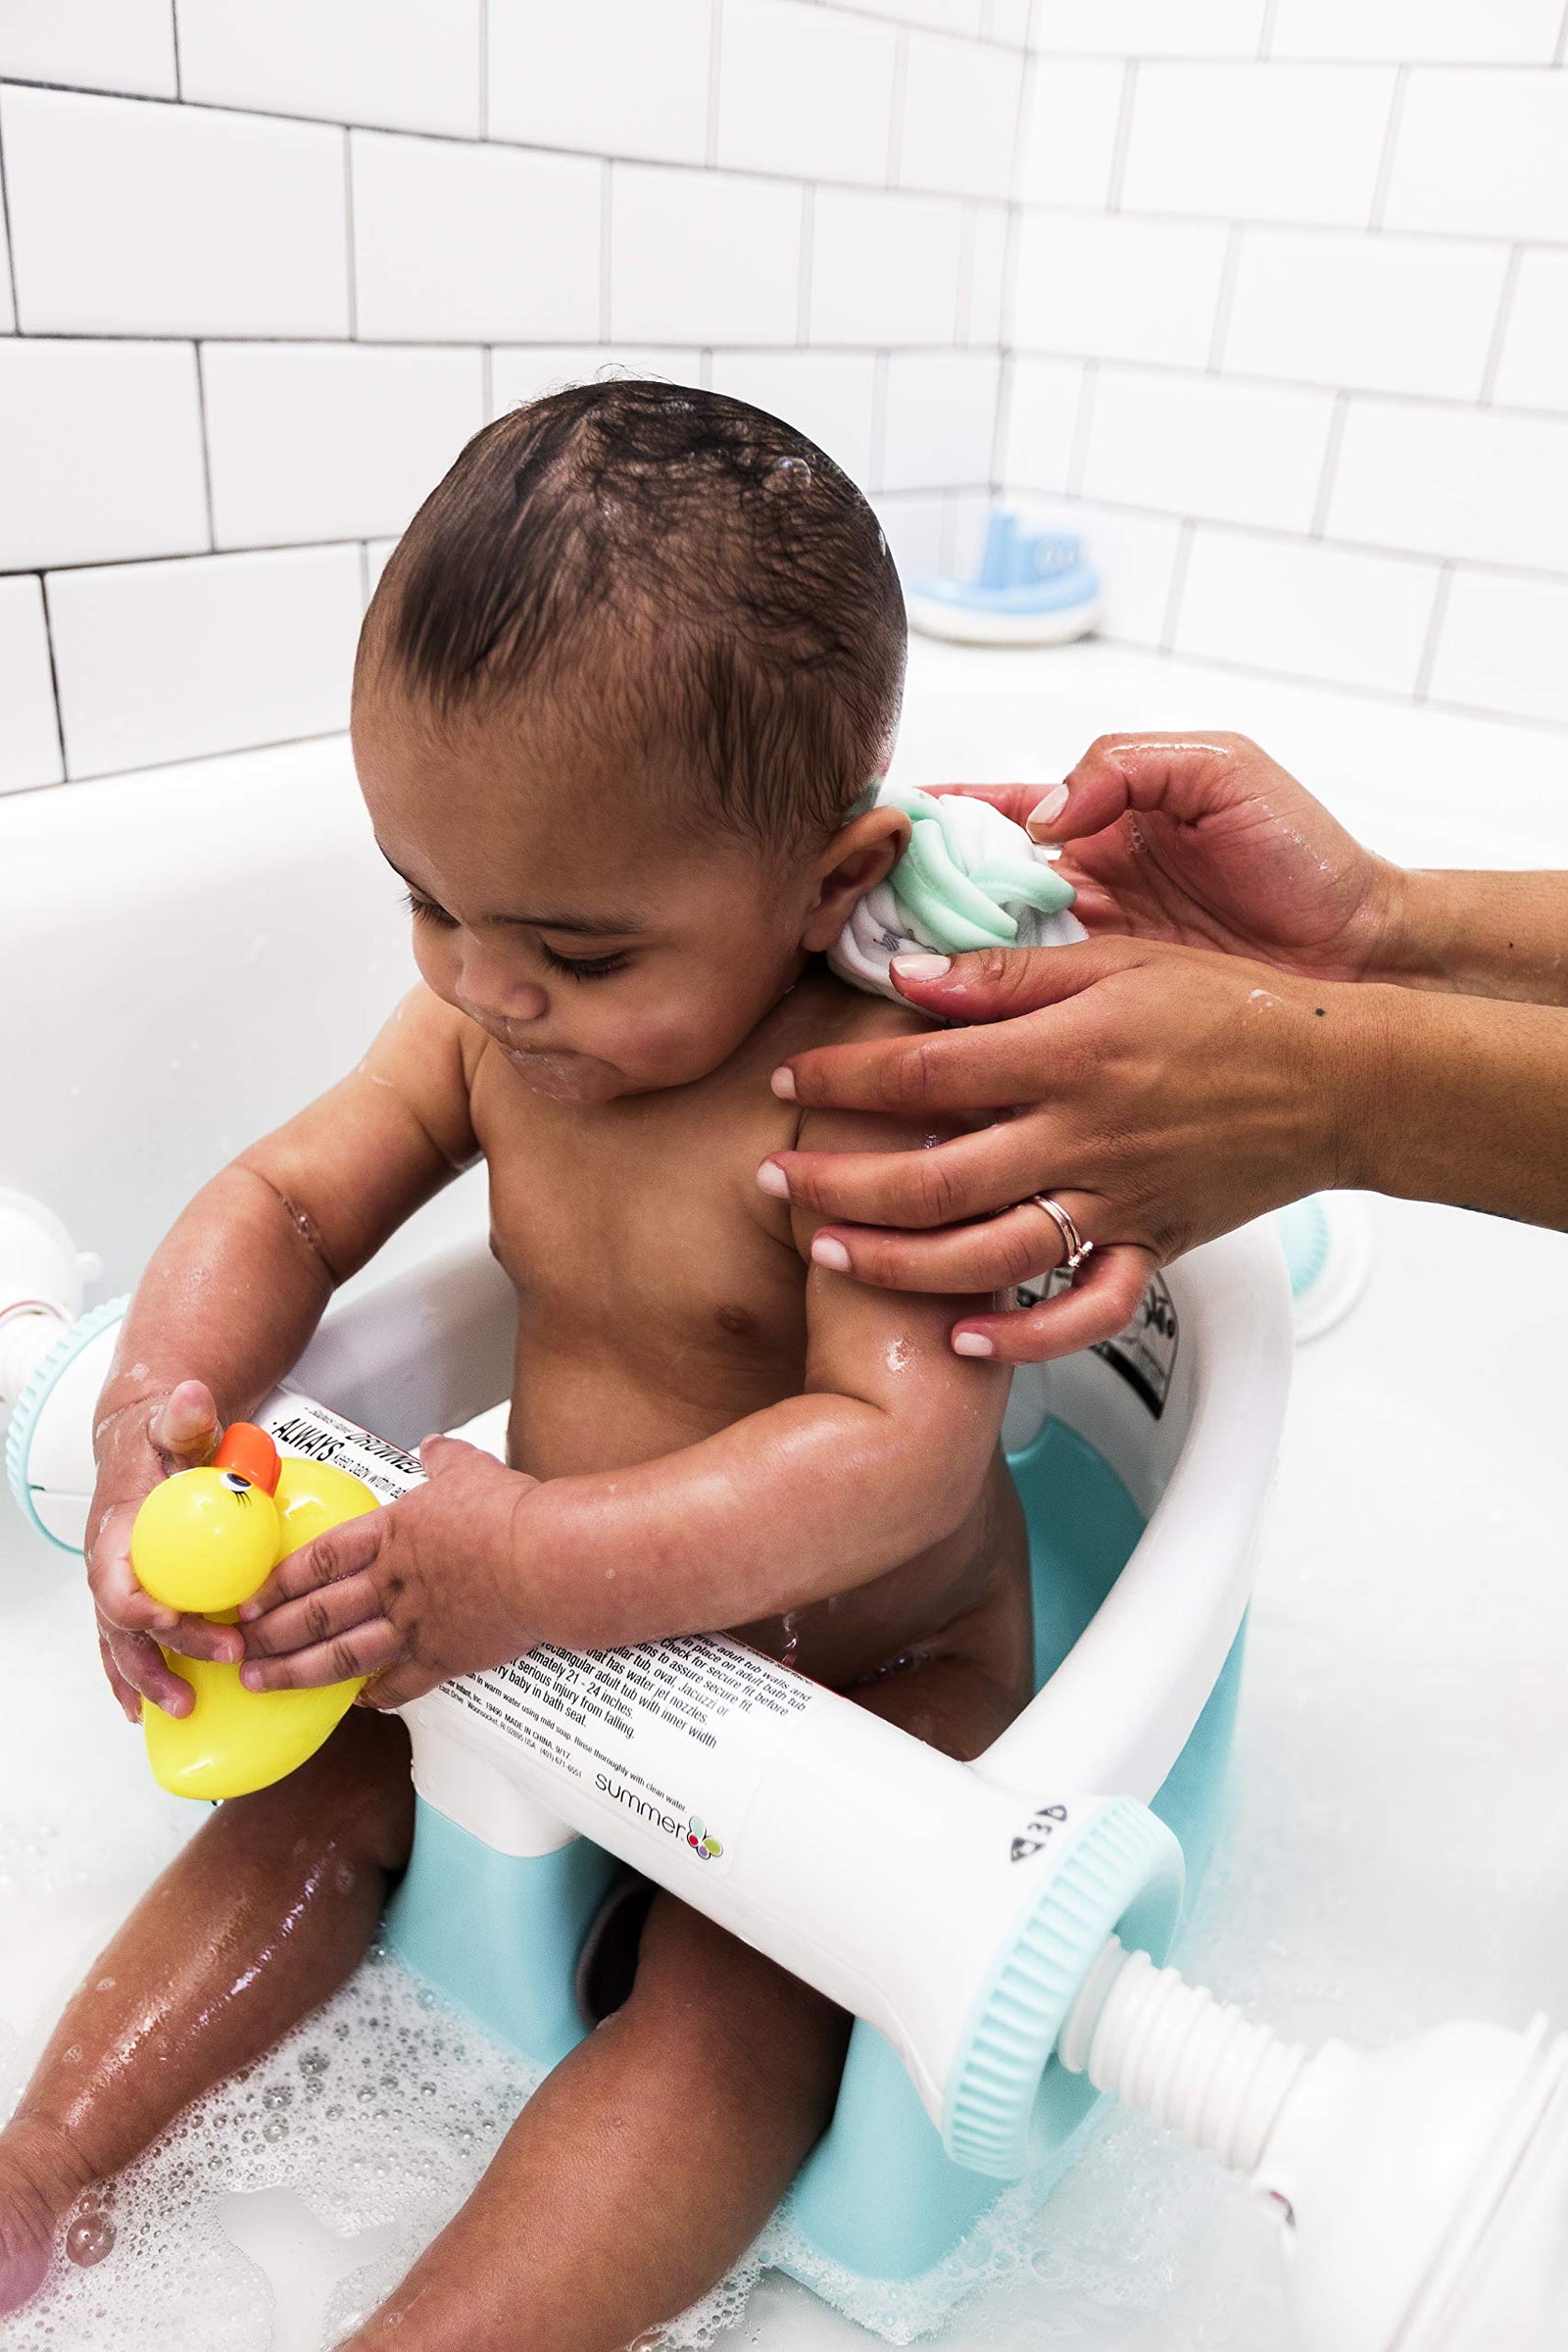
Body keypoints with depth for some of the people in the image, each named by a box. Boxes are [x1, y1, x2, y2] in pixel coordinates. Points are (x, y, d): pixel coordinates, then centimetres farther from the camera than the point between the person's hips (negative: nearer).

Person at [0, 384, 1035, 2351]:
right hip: (578, 1633, 6)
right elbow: (285, 1198, -3)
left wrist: (543, 1568, -43)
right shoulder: (490, 1028, -9)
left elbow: (907, 1444, -36)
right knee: (318, 1793, 3)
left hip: (868, 1665, -5)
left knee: (739, 2002, -22)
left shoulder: (883, 1089, -30)